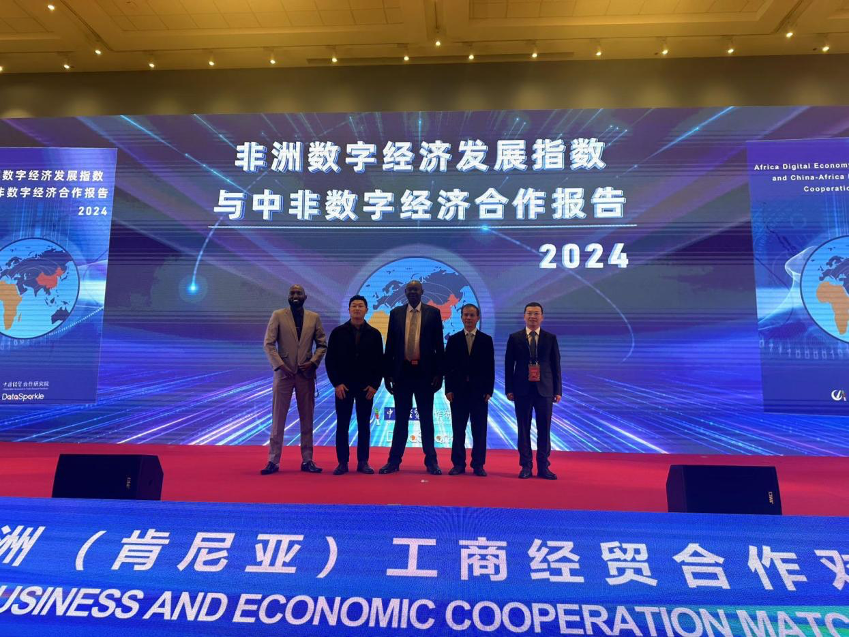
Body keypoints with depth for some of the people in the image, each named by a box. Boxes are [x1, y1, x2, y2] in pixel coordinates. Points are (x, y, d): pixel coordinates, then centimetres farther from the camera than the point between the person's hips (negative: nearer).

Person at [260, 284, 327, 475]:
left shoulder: (314, 318, 8)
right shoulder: (278, 315, 3)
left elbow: (322, 344, 9)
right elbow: (269, 344, -2)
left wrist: (313, 362, -7)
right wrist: (280, 365, -12)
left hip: (306, 374, 2)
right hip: (284, 373, -2)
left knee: (307, 419, 7)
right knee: (278, 418, 1)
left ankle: (307, 460, 15)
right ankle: (273, 461, 9)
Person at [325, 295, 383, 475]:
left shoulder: (374, 334, 3)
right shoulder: (338, 332, 1)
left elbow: (379, 362, 3)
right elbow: (330, 360, 0)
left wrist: (374, 385, -5)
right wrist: (336, 383, -7)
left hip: (367, 387, 1)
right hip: (343, 387, 0)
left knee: (364, 425, 6)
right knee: (342, 425, 4)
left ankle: (363, 462, 15)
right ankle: (342, 462, 12)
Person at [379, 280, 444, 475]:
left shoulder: (433, 313, 2)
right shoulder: (396, 313, 7)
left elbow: (439, 345, 1)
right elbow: (390, 345, 6)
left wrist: (439, 373, -5)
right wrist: (387, 373, 2)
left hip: (425, 372, -1)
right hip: (402, 372, 1)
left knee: (426, 419, 7)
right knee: (401, 418, 8)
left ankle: (431, 461, 16)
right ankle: (394, 460, 16)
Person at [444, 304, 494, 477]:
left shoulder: (486, 340, 6)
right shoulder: (453, 339, 7)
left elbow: (490, 367, 3)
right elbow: (448, 366, 4)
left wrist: (489, 390, -4)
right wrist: (448, 389, -3)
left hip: (479, 390, 0)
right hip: (458, 390, 1)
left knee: (479, 430, 3)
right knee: (458, 429, 4)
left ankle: (478, 464, 11)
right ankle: (458, 463, 12)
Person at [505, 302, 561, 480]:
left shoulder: (551, 338, 7)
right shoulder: (514, 338, 5)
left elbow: (556, 365, 7)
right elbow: (509, 365, 4)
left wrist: (558, 390, 2)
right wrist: (509, 389, -2)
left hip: (544, 389, 1)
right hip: (522, 389, 0)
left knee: (544, 429, 3)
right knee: (524, 429, 4)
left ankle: (543, 467, 13)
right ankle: (526, 466, 13)